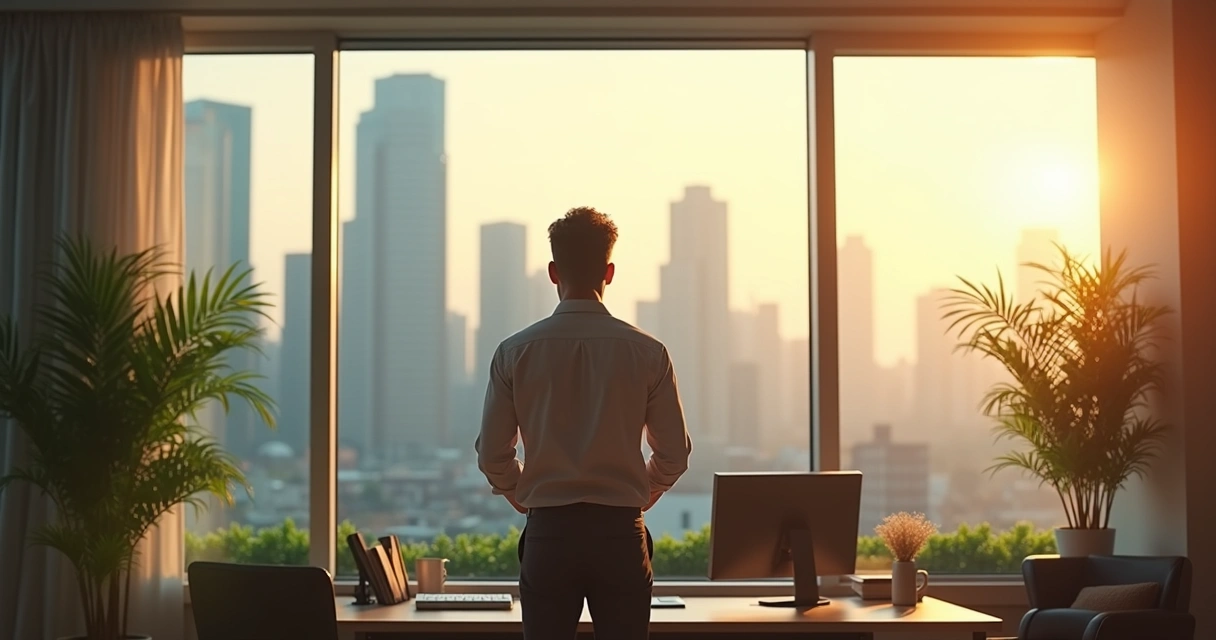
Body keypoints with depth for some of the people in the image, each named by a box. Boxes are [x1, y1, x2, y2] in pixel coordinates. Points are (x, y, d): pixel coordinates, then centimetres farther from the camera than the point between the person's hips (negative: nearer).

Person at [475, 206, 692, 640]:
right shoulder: (647, 352, -3)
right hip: (621, 532, 0)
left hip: (548, 533, 0)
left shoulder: (515, 352, -2)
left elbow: (492, 455, 2)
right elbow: (674, 455, 2)